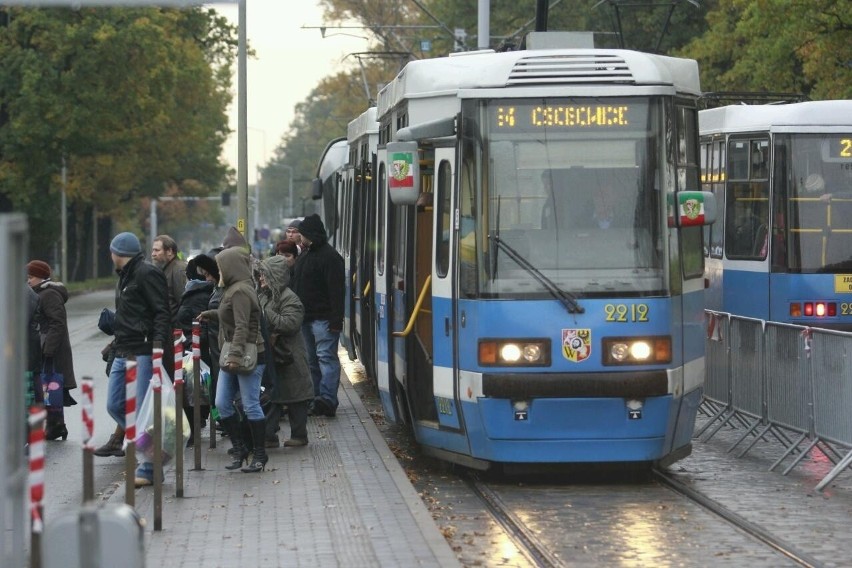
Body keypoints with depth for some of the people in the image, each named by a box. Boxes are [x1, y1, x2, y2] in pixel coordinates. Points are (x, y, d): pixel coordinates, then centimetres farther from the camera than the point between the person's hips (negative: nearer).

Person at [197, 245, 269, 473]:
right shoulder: (233, 289, 14)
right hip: (232, 358, 10)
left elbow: (241, 326, -25)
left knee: (251, 406, -3)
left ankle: (259, 455, 6)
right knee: (222, 403, 8)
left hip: (248, 357, -10)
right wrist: (210, 314, 34)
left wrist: (235, 354, -30)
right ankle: (239, 449, 17)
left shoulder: (240, 292, -17)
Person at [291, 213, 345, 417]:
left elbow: (336, 291, -20)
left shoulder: (330, 256, -13)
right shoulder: (305, 254, 18)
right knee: (313, 360, 12)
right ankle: (318, 398, 16)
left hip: (323, 318, -10)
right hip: (306, 317, 10)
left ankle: (327, 399, -19)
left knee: (325, 356, -13)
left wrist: (336, 319, -25)